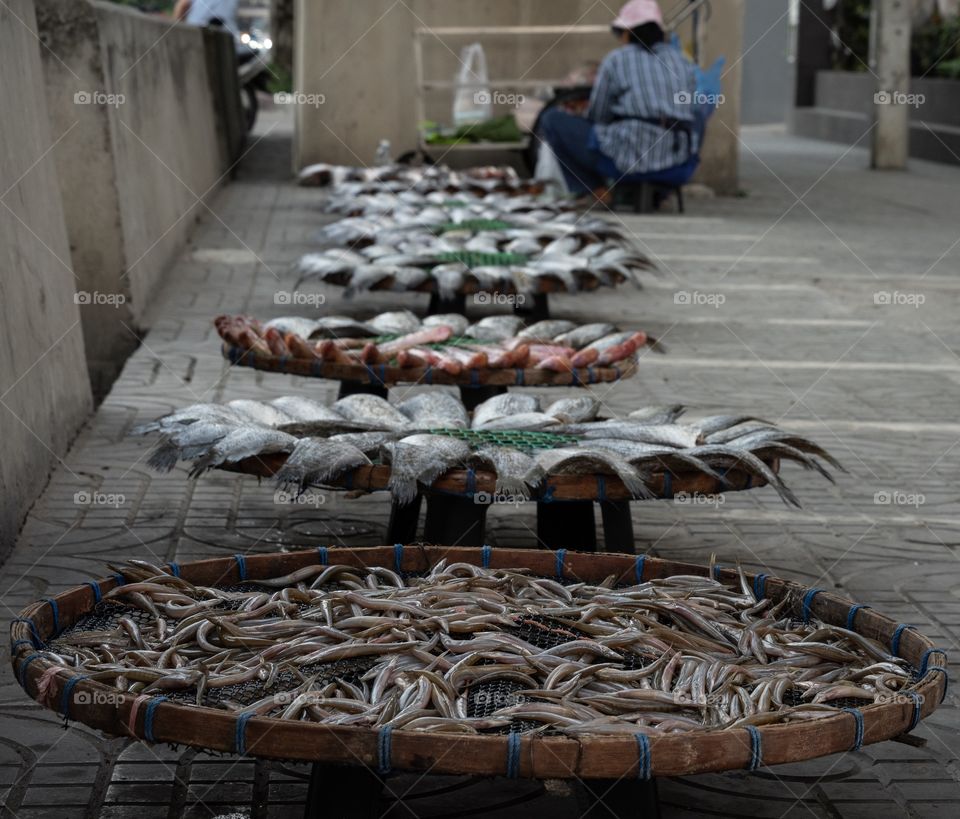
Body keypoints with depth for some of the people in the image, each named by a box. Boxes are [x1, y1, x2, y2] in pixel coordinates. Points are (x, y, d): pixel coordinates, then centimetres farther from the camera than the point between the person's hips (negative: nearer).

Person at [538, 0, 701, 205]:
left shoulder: (616, 60, 1)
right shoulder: (684, 63, 13)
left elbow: (596, 117, 4)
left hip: (628, 159, -5)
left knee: (552, 120, 14)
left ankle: (598, 192, 10)